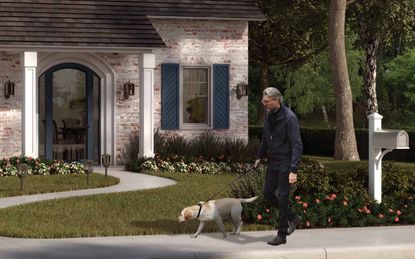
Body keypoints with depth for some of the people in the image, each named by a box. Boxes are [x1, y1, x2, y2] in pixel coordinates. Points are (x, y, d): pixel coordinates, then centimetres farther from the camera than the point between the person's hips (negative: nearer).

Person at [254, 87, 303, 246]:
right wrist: (259, 156, 19)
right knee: (268, 192, 10)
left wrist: (293, 170, -28)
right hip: (273, 162, 8)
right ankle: (292, 218, 28)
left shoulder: (289, 118, -20)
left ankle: (281, 235, 6)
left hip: (285, 163, -8)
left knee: (282, 197, -4)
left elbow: (297, 145, -23)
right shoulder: (269, 115, 4)